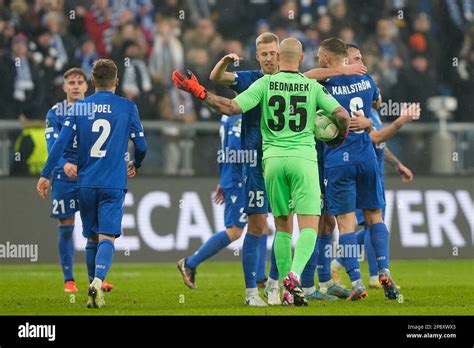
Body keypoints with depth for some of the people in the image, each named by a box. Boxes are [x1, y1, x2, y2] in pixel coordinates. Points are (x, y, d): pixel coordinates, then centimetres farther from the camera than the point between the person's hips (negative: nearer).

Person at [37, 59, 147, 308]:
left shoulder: (79, 107, 4)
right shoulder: (127, 107, 1)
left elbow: (61, 142, -3)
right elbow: (141, 146, 3)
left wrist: (45, 175, 0)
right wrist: (135, 164, 25)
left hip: (86, 184, 2)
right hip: (113, 184, -2)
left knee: (92, 238, 16)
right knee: (106, 238, -8)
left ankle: (94, 288, 18)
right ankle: (97, 281, -32)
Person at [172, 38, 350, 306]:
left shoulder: (265, 83, 1)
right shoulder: (312, 87, 1)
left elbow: (232, 107, -7)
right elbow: (342, 115, -2)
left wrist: (197, 91, 1)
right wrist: (342, 135, 20)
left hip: (273, 157, 2)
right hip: (303, 157, -2)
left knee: (283, 226, 11)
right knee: (309, 226, -4)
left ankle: (287, 291, 9)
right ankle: (294, 275, -28)